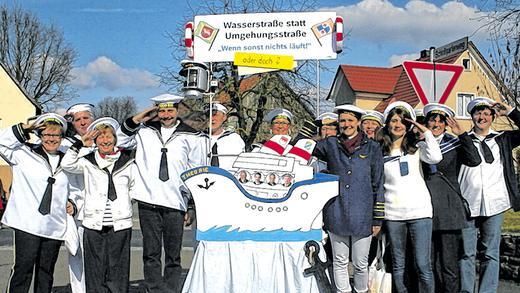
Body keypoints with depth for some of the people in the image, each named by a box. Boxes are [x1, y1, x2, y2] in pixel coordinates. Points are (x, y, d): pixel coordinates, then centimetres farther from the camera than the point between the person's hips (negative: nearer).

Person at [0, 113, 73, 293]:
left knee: (46, 272, 12)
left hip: (55, 227, 4)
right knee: (23, 269, -5)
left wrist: (70, 204, 9)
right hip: (27, 224, -4)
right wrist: (24, 129, -10)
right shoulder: (23, 154, 4)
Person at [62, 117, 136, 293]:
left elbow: (135, 187, 15)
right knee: (95, 272, 5)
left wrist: (125, 203, 5)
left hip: (120, 224, 0)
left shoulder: (127, 162, 8)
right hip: (94, 224, 0)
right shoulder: (88, 162, 7)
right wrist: (80, 143, -6)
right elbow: (67, 164, -8)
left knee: (118, 272, 3)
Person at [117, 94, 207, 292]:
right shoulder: (145, 131, 10)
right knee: (151, 254, 6)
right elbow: (120, 141, 16)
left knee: (173, 255, 4)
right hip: (148, 201, 2)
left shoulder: (192, 137, 4)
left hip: (175, 203, -2)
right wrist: (137, 120, 3)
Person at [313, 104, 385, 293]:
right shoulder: (330, 144, 6)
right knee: (340, 262, 11)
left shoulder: (372, 148, 3)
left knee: (361, 263, 9)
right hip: (336, 215, 1)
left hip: (362, 217, -1)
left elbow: (378, 185, 4)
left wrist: (378, 218, 3)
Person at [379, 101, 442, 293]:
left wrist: (426, 131, -5)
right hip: (392, 214, 1)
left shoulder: (417, 147, 6)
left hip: (419, 211, -1)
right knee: (398, 265, 9)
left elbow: (436, 157, -15)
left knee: (423, 265, -4)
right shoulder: (380, 152, 7)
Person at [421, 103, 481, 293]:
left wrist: (461, 133, -15)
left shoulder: (454, 144, 5)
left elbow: (475, 160, -12)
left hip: (448, 212, -2)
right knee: (430, 264, 9)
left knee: (449, 264, 0)